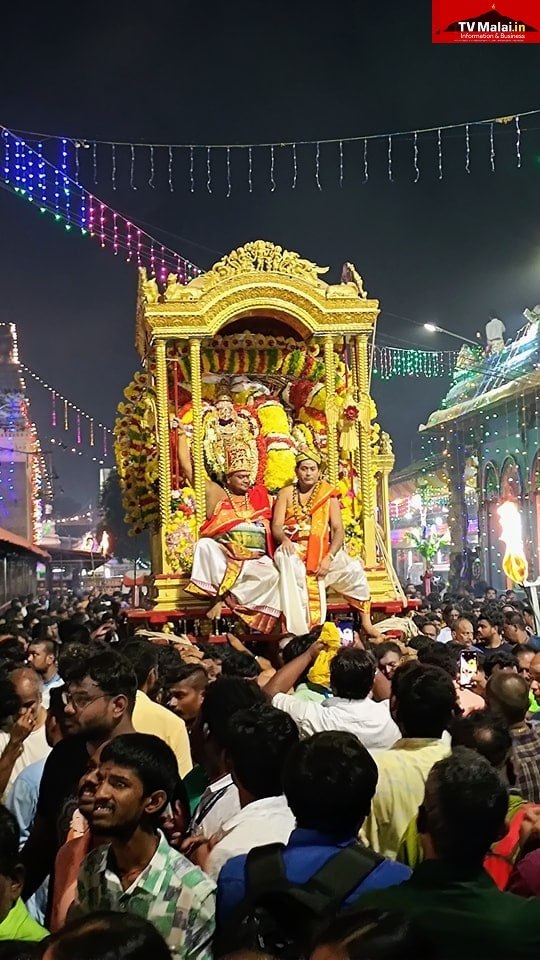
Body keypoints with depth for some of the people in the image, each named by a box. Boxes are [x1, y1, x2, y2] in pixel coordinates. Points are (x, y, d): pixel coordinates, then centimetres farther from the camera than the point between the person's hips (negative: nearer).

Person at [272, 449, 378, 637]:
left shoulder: (329, 495, 9)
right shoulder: (286, 493, 9)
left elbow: (338, 530, 1)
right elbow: (276, 525, 1)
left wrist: (329, 557, -16)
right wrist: (284, 539, -25)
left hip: (323, 549, 1)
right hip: (294, 549, -1)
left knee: (354, 568, -23)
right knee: (285, 559, -36)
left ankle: (366, 623, -8)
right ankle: (298, 628, -37)